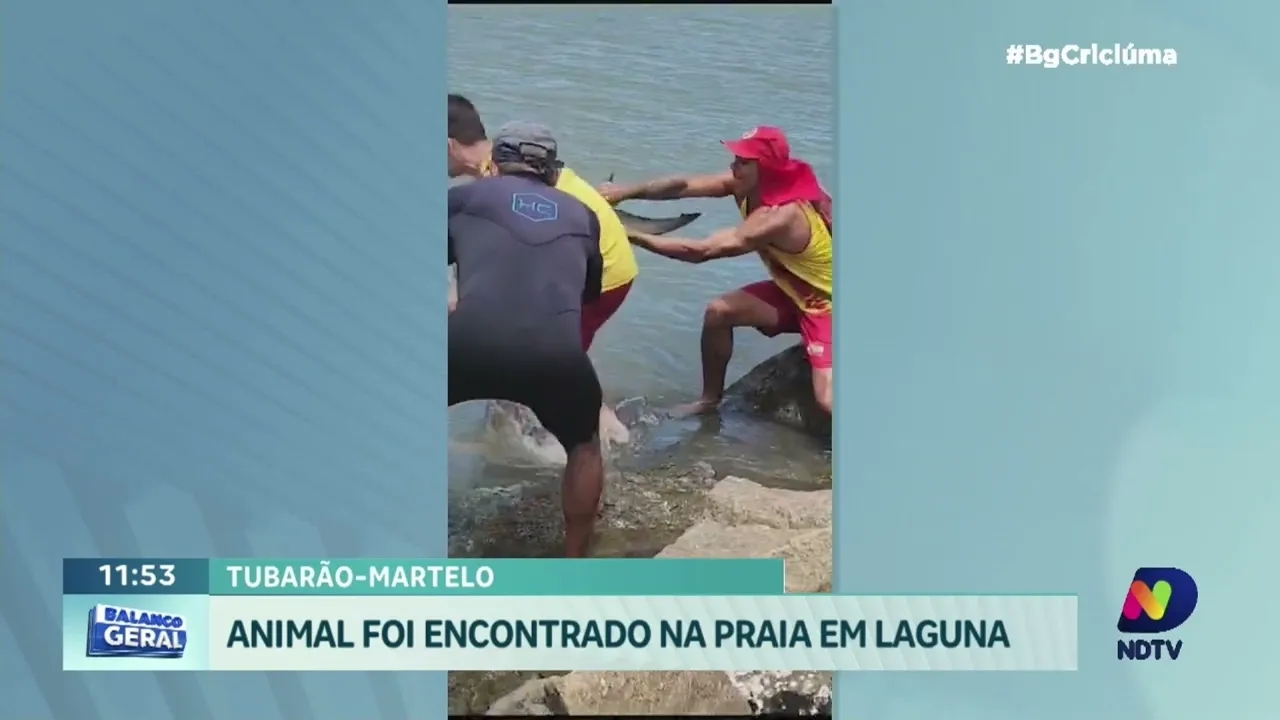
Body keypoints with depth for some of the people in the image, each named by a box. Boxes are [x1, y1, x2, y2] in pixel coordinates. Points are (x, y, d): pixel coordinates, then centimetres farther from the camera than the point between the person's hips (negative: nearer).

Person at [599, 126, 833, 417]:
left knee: (829, 399, -25)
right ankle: (710, 398, 17)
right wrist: (626, 192, -24)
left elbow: (701, 251, -35)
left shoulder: (782, 215, -34)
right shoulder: (748, 183, -10)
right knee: (718, 311, -1)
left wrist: (633, 235, -31)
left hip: (829, 303, -8)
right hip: (795, 291, 8)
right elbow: (684, 186, -12)